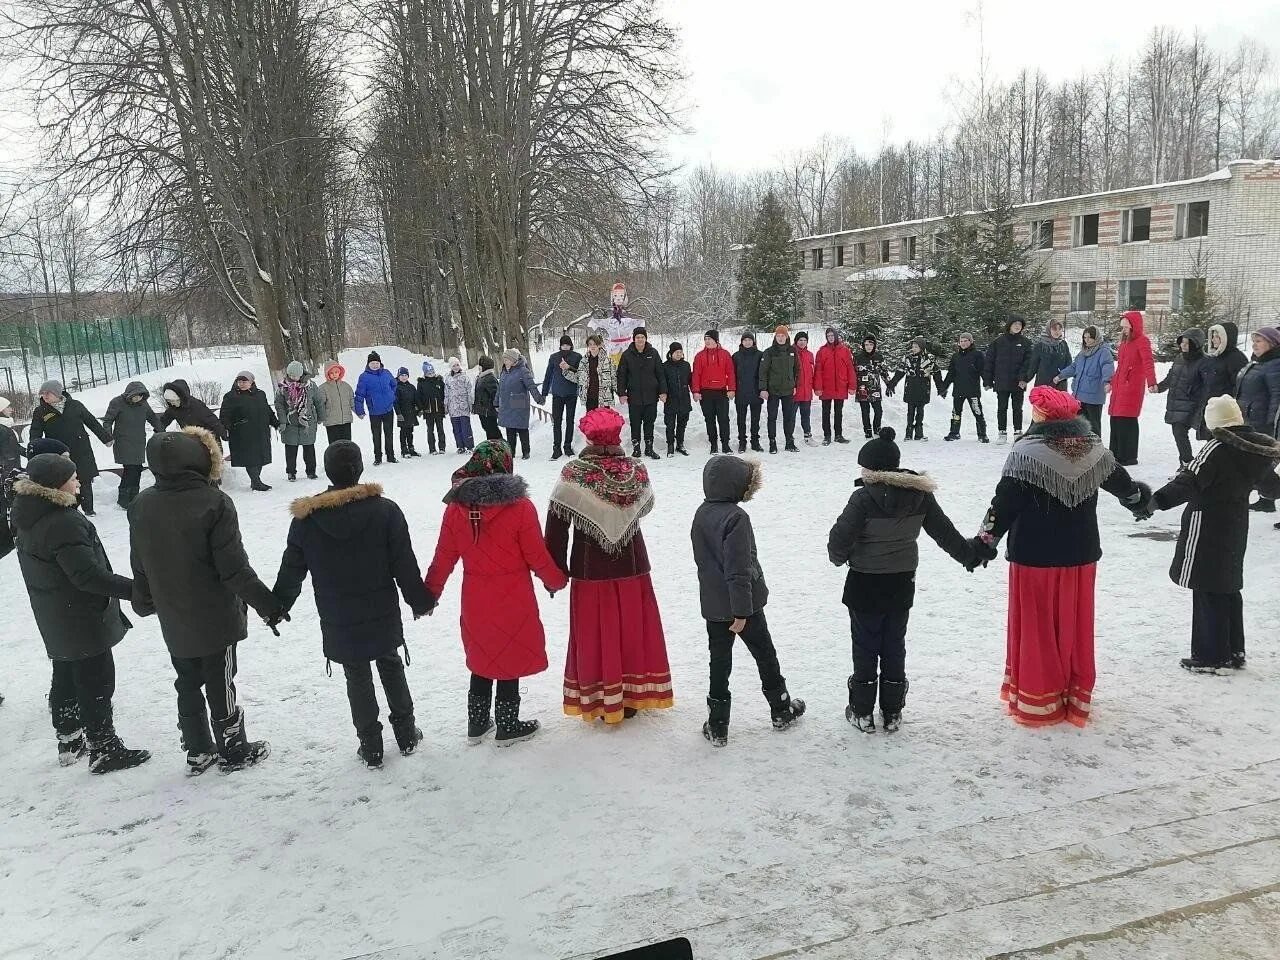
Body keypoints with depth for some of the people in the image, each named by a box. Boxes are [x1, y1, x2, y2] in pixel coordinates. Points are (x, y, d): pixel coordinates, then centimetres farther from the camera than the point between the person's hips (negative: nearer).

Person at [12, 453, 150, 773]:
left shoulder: (28, 517, 3)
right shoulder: (64, 523, -28)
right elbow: (89, 575, -29)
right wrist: (137, 589, -28)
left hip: (54, 621, 10)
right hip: (83, 619, -10)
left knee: (65, 679, 22)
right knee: (96, 683, 2)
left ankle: (69, 741, 36)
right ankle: (104, 750, 12)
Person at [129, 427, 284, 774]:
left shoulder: (141, 505, -4)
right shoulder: (214, 503, -22)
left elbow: (139, 566, 7)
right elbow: (234, 567, -21)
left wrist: (143, 603, 24)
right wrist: (268, 605, -11)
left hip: (173, 622, 5)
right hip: (216, 619, -5)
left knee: (188, 684, 19)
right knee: (220, 685, 10)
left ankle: (198, 752, 31)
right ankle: (234, 752, 25)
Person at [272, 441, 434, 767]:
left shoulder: (306, 518, -10)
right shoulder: (385, 510, -13)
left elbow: (291, 569, -2)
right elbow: (405, 564, -9)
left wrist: (277, 606, 14)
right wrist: (420, 601, 4)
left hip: (338, 622, 0)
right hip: (383, 615, 0)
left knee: (357, 678, 12)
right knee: (391, 667, 19)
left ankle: (370, 746, 21)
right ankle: (406, 734, 28)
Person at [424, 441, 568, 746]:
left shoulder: (456, 507, -6)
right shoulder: (520, 507, -17)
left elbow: (443, 558, 0)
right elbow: (538, 558, -10)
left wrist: (429, 594, 14)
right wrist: (557, 581, 8)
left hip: (475, 602, 4)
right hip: (513, 603, -4)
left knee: (482, 659, 20)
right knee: (510, 661, 11)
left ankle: (477, 724, 31)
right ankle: (508, 728, 23)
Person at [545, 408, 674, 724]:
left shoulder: (574, 474, -14)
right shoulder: (637, 471, -6)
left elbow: (557, 526, -12)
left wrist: (557, 568, -3)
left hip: (590, 570, -3)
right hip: (632, 566, 3)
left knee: (595, 635, 9)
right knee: (632, 630, 15)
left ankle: (600, 701, 18)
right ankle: (633, 696, 27)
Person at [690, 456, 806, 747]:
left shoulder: (701, 514, 2)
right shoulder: (736, 517, -22)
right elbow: (739, 568, -24)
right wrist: (741, 611, -21)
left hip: (712, 604, 6)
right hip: (741, 603, -6)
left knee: (719, 662, 11)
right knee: (765, 655, 15)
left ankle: (717, 726, 13)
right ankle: (781, 710, 31)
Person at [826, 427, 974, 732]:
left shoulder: (864, 497, -21)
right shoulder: (919, 495, -4)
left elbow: (840, 537, -19)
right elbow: (944, 531, 4)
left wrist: (839, 557, 3)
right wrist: (969, 556, 18)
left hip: (865, 586, -5)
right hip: (902, 585, 5)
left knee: (865, 649, 9)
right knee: (894, 646, 16)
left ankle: (862, 712, 18)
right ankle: (892, 713, 25)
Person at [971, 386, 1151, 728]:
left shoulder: (1026, 454, -16)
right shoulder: (1095, 451, 1)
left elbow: (1004, 504, -16)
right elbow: (1124, 485, 19)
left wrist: (985, 542, -6)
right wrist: (1141, 501, 40)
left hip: (1035, 557, -5)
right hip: (1081, 556, 5)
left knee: (1037, 629, 7)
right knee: (1075, 628, 15)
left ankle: (1037, 702, 16)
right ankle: (1076, 700, 27)